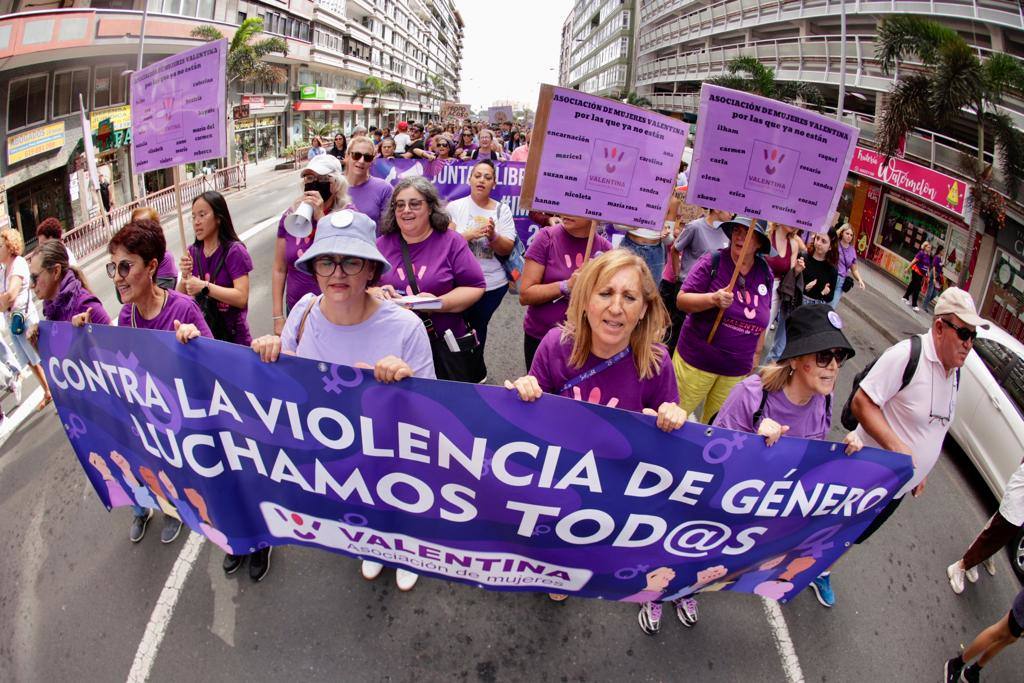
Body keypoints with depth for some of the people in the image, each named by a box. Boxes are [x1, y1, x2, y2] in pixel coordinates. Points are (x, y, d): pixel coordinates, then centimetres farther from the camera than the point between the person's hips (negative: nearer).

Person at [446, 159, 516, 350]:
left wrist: (493, 236, -23)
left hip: (493, 284, 1)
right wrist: (470, 234, -23)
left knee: (479, 327, 15)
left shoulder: (502, 210, 1)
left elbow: (507, 249, -3)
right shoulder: (454, 207, -1)